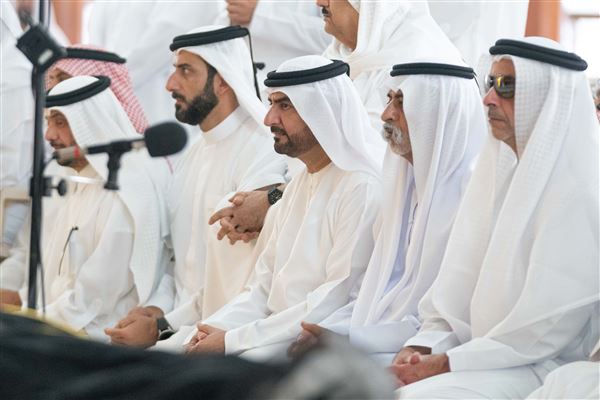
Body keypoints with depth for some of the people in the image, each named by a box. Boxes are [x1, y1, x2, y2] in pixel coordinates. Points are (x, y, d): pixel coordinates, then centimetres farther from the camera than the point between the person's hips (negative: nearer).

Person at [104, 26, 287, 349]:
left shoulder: (261, 156, -13)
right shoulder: (193, 155, 17)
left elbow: (244, 283, -17)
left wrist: (163, 327, -13)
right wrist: (158, 309, 0)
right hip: (180, 327, 8)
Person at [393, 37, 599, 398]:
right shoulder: (501, 172, 11)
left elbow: (549, 328, -18)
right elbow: (461, 285, 12)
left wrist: (446, 363, -16)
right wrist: (423, 346, -5)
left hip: (545, 368, -7)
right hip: (482, 353, 8)